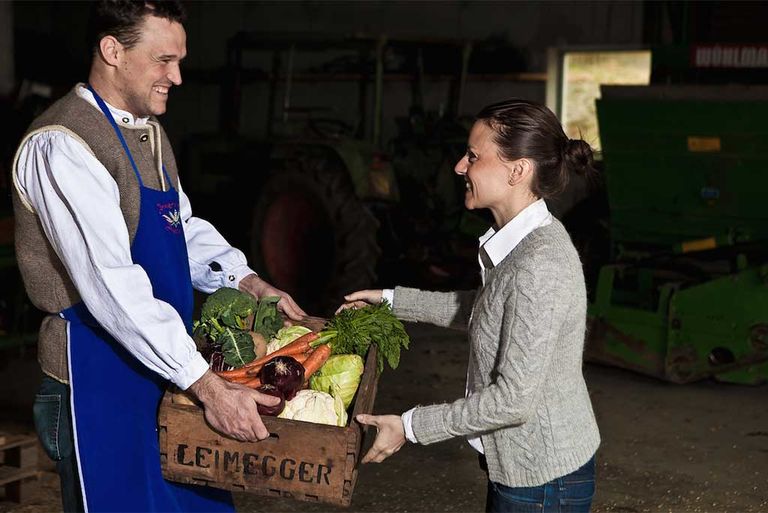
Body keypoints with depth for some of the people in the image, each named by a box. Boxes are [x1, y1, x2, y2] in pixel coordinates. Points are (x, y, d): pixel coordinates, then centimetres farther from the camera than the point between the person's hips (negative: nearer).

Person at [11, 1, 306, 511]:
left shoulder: (150, 132, 10)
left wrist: (248, 282, 1)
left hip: (164, 365, 9)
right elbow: (110, 284, -28)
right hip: (100, 382, -9)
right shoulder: (61, 147, -21)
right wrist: (206, 384, -31)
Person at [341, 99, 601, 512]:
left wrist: (411, 426, -20)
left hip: (543, 479, -9)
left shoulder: (540, 265, -27)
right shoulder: (521, 240, 3)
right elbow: (479, 310, 21)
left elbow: (514, 398, -27)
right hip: (522, 463, 9)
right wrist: (392, 300, 20)